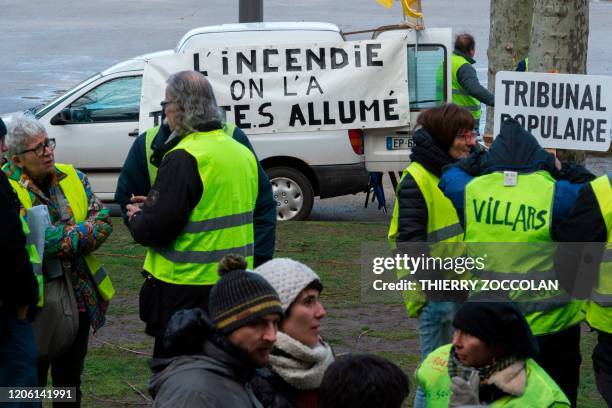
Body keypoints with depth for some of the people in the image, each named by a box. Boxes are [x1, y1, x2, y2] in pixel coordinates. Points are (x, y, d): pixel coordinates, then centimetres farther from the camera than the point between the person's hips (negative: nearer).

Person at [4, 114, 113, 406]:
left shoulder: (72, 177, 6)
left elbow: (103, 220, -1)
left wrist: (61, 239, -15)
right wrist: (82, 233, -15)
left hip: (80, 294, 6)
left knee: (70, 378, 17)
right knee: (32, 383, 1)